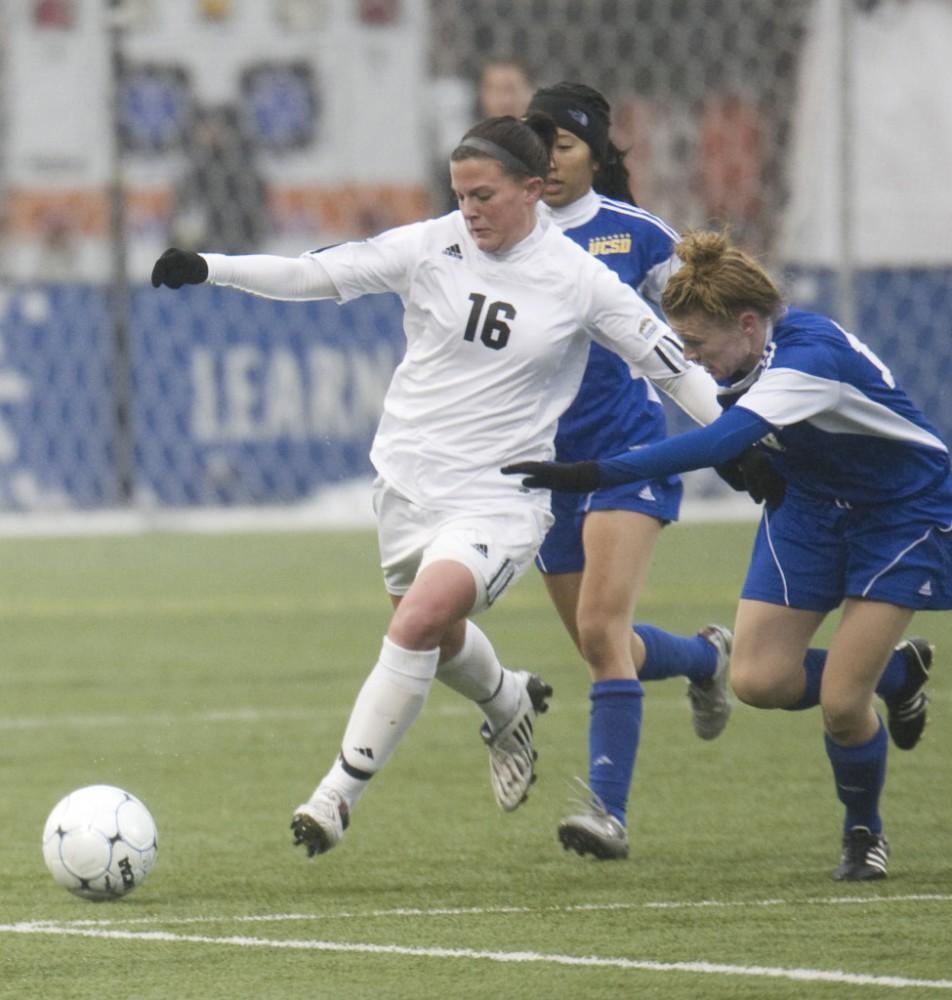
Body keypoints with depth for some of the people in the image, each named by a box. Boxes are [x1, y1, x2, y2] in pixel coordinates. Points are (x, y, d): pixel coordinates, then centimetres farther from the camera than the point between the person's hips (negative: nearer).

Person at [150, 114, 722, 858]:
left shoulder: (578, 280, -7)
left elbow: (673, 365, -1)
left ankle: (340, 794, -16)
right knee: (435, 639, 17)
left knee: (421, 618, -24)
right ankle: (510, 703, 52)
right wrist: (209, 268, -14)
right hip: (410, 479, 4)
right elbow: (315, 275, -4)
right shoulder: (431, 248, -3)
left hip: (499, 496, -4)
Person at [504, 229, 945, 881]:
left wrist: (597, 475, -58)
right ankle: (894, 672, 23)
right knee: (759, 680, -6)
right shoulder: (747, 358, -12)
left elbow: (722, 441, -51)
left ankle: (865, 834, 17)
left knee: (840, 703, -13)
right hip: (808, 504, 8)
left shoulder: (811, 356, -37)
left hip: (901, 513, -8)